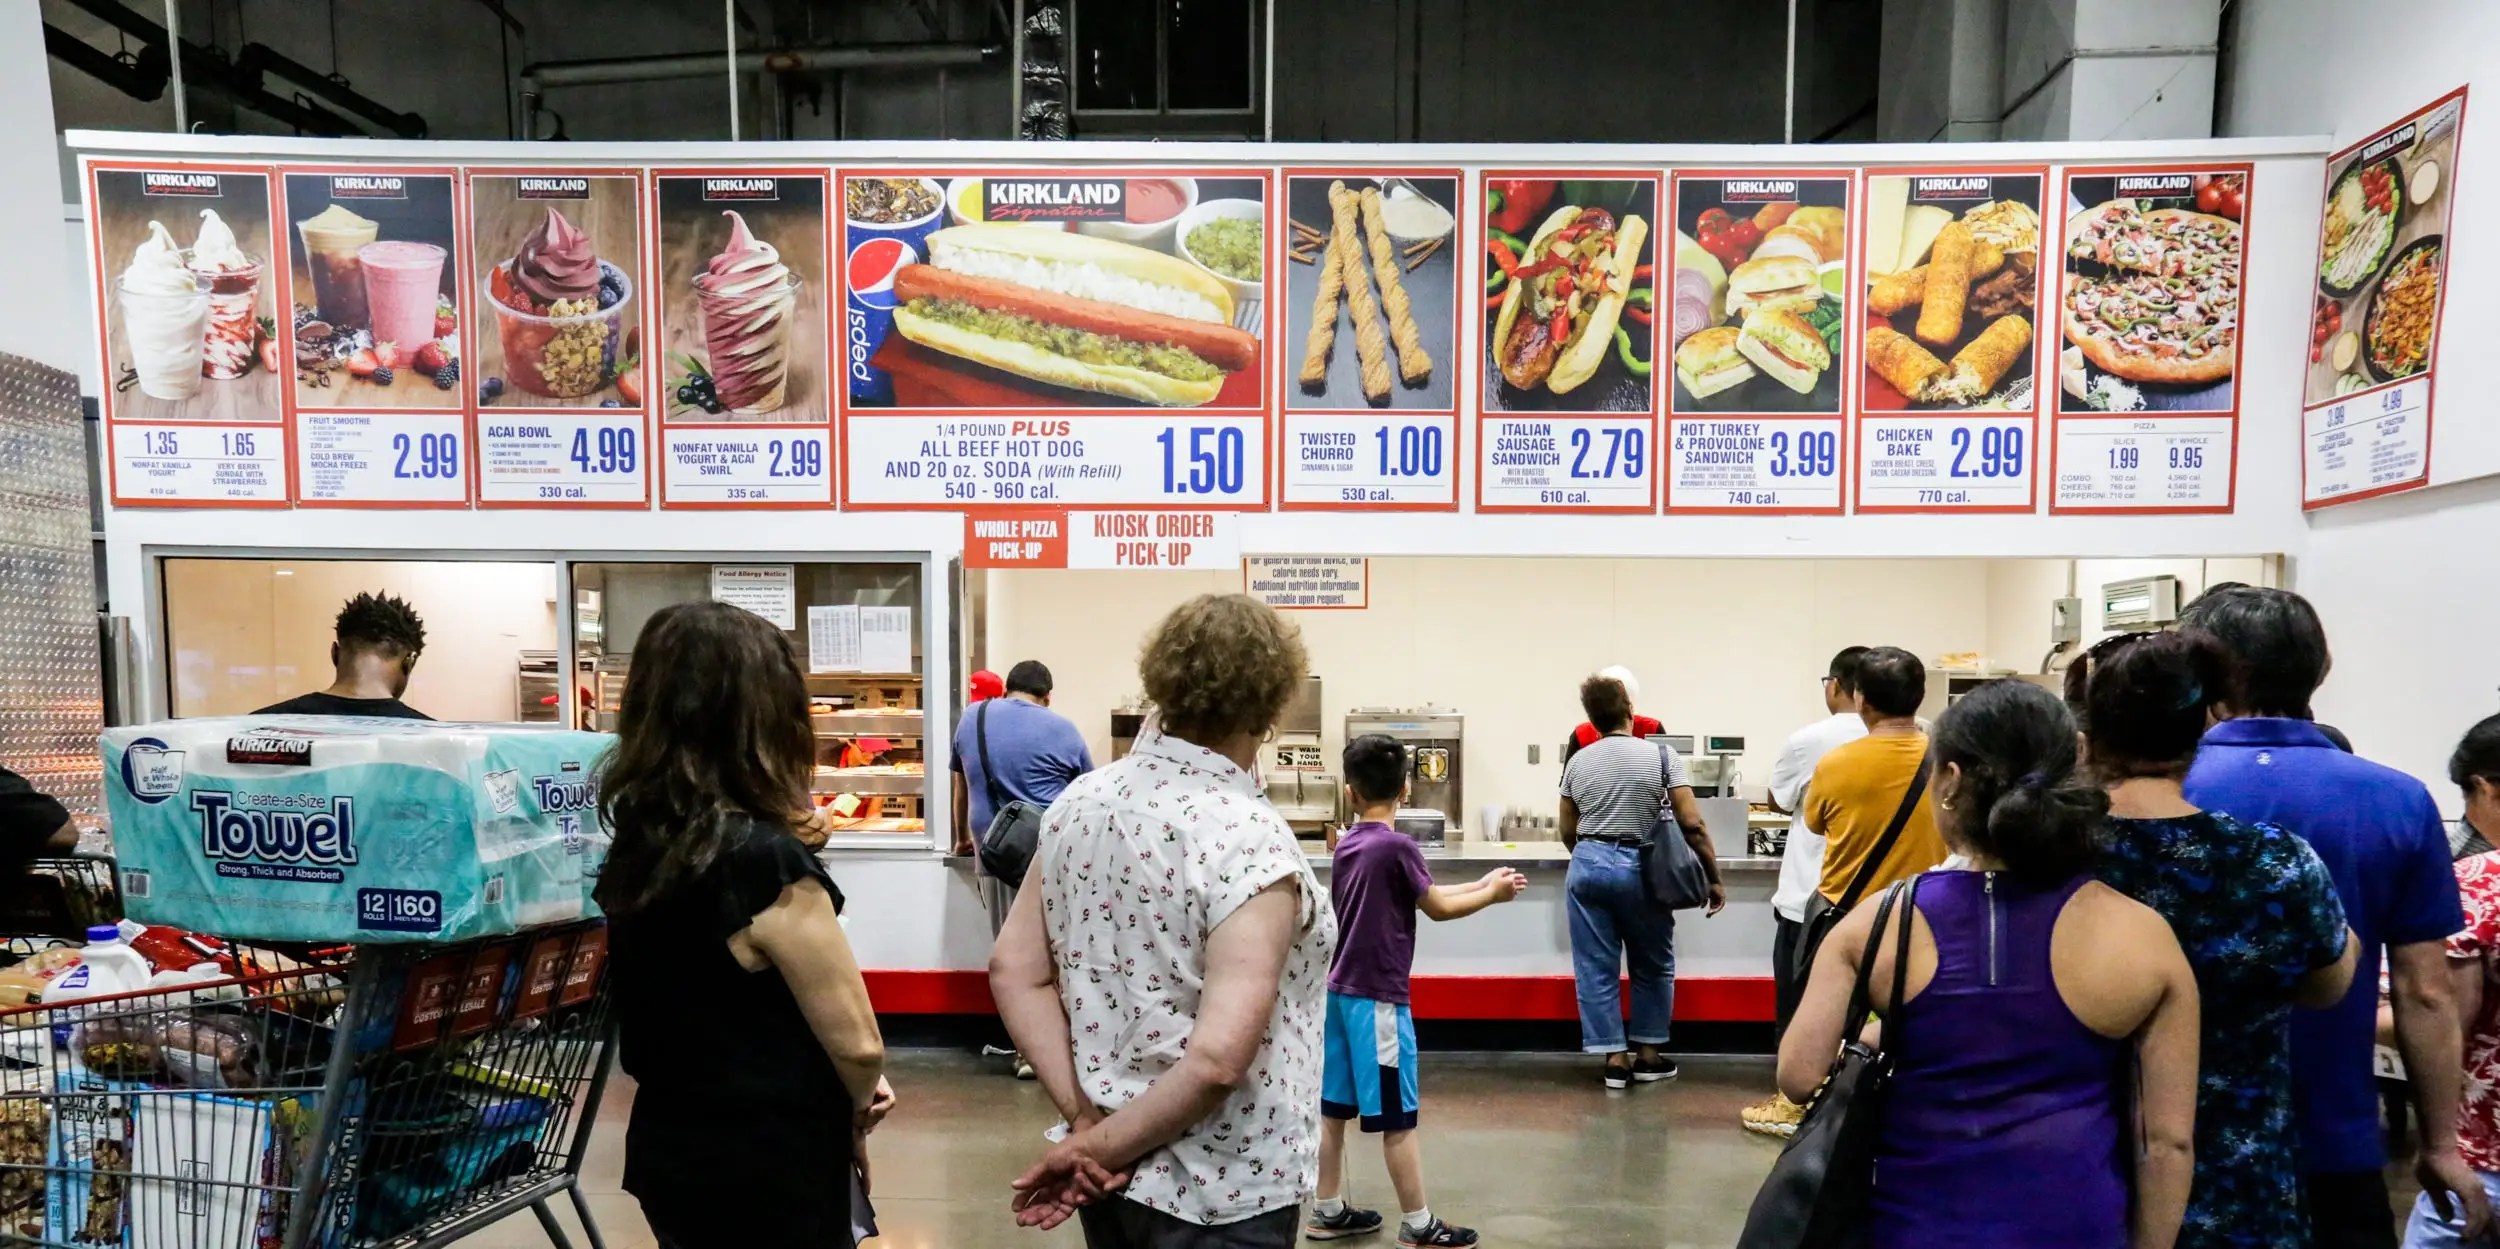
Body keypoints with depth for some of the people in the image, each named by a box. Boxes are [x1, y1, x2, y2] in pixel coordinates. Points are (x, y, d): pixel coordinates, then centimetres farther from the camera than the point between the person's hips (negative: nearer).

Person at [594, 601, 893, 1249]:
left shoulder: (635, 847, -2)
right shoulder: (766, 861, -26)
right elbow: (858, 1043, -20)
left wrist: (842, 1094, 2)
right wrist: (855, 1112, 1)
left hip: (666, 1153, 7)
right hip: (766, 1179, -7)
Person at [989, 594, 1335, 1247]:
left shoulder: (1078, 802, -3)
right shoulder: (1250, 838, -23)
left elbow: (1014, 972, -1)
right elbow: (1218, 1057, -28)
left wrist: (1085, 1117, -5)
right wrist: (1103, 1145, -15)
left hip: (1114, 1177, 6)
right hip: (1219, 1191, -6)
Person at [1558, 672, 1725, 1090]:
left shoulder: (1577, 762, 6)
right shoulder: (1661, 755, -4)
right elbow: (1692, 825, -8)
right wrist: (1714, 879, 1)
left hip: (1586, 865, 2)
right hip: (1637, 868, -2)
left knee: (1596, 967, 7)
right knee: (1653, 966, 16)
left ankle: (1615, 1058, 10)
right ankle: (1648, 1055, 22)